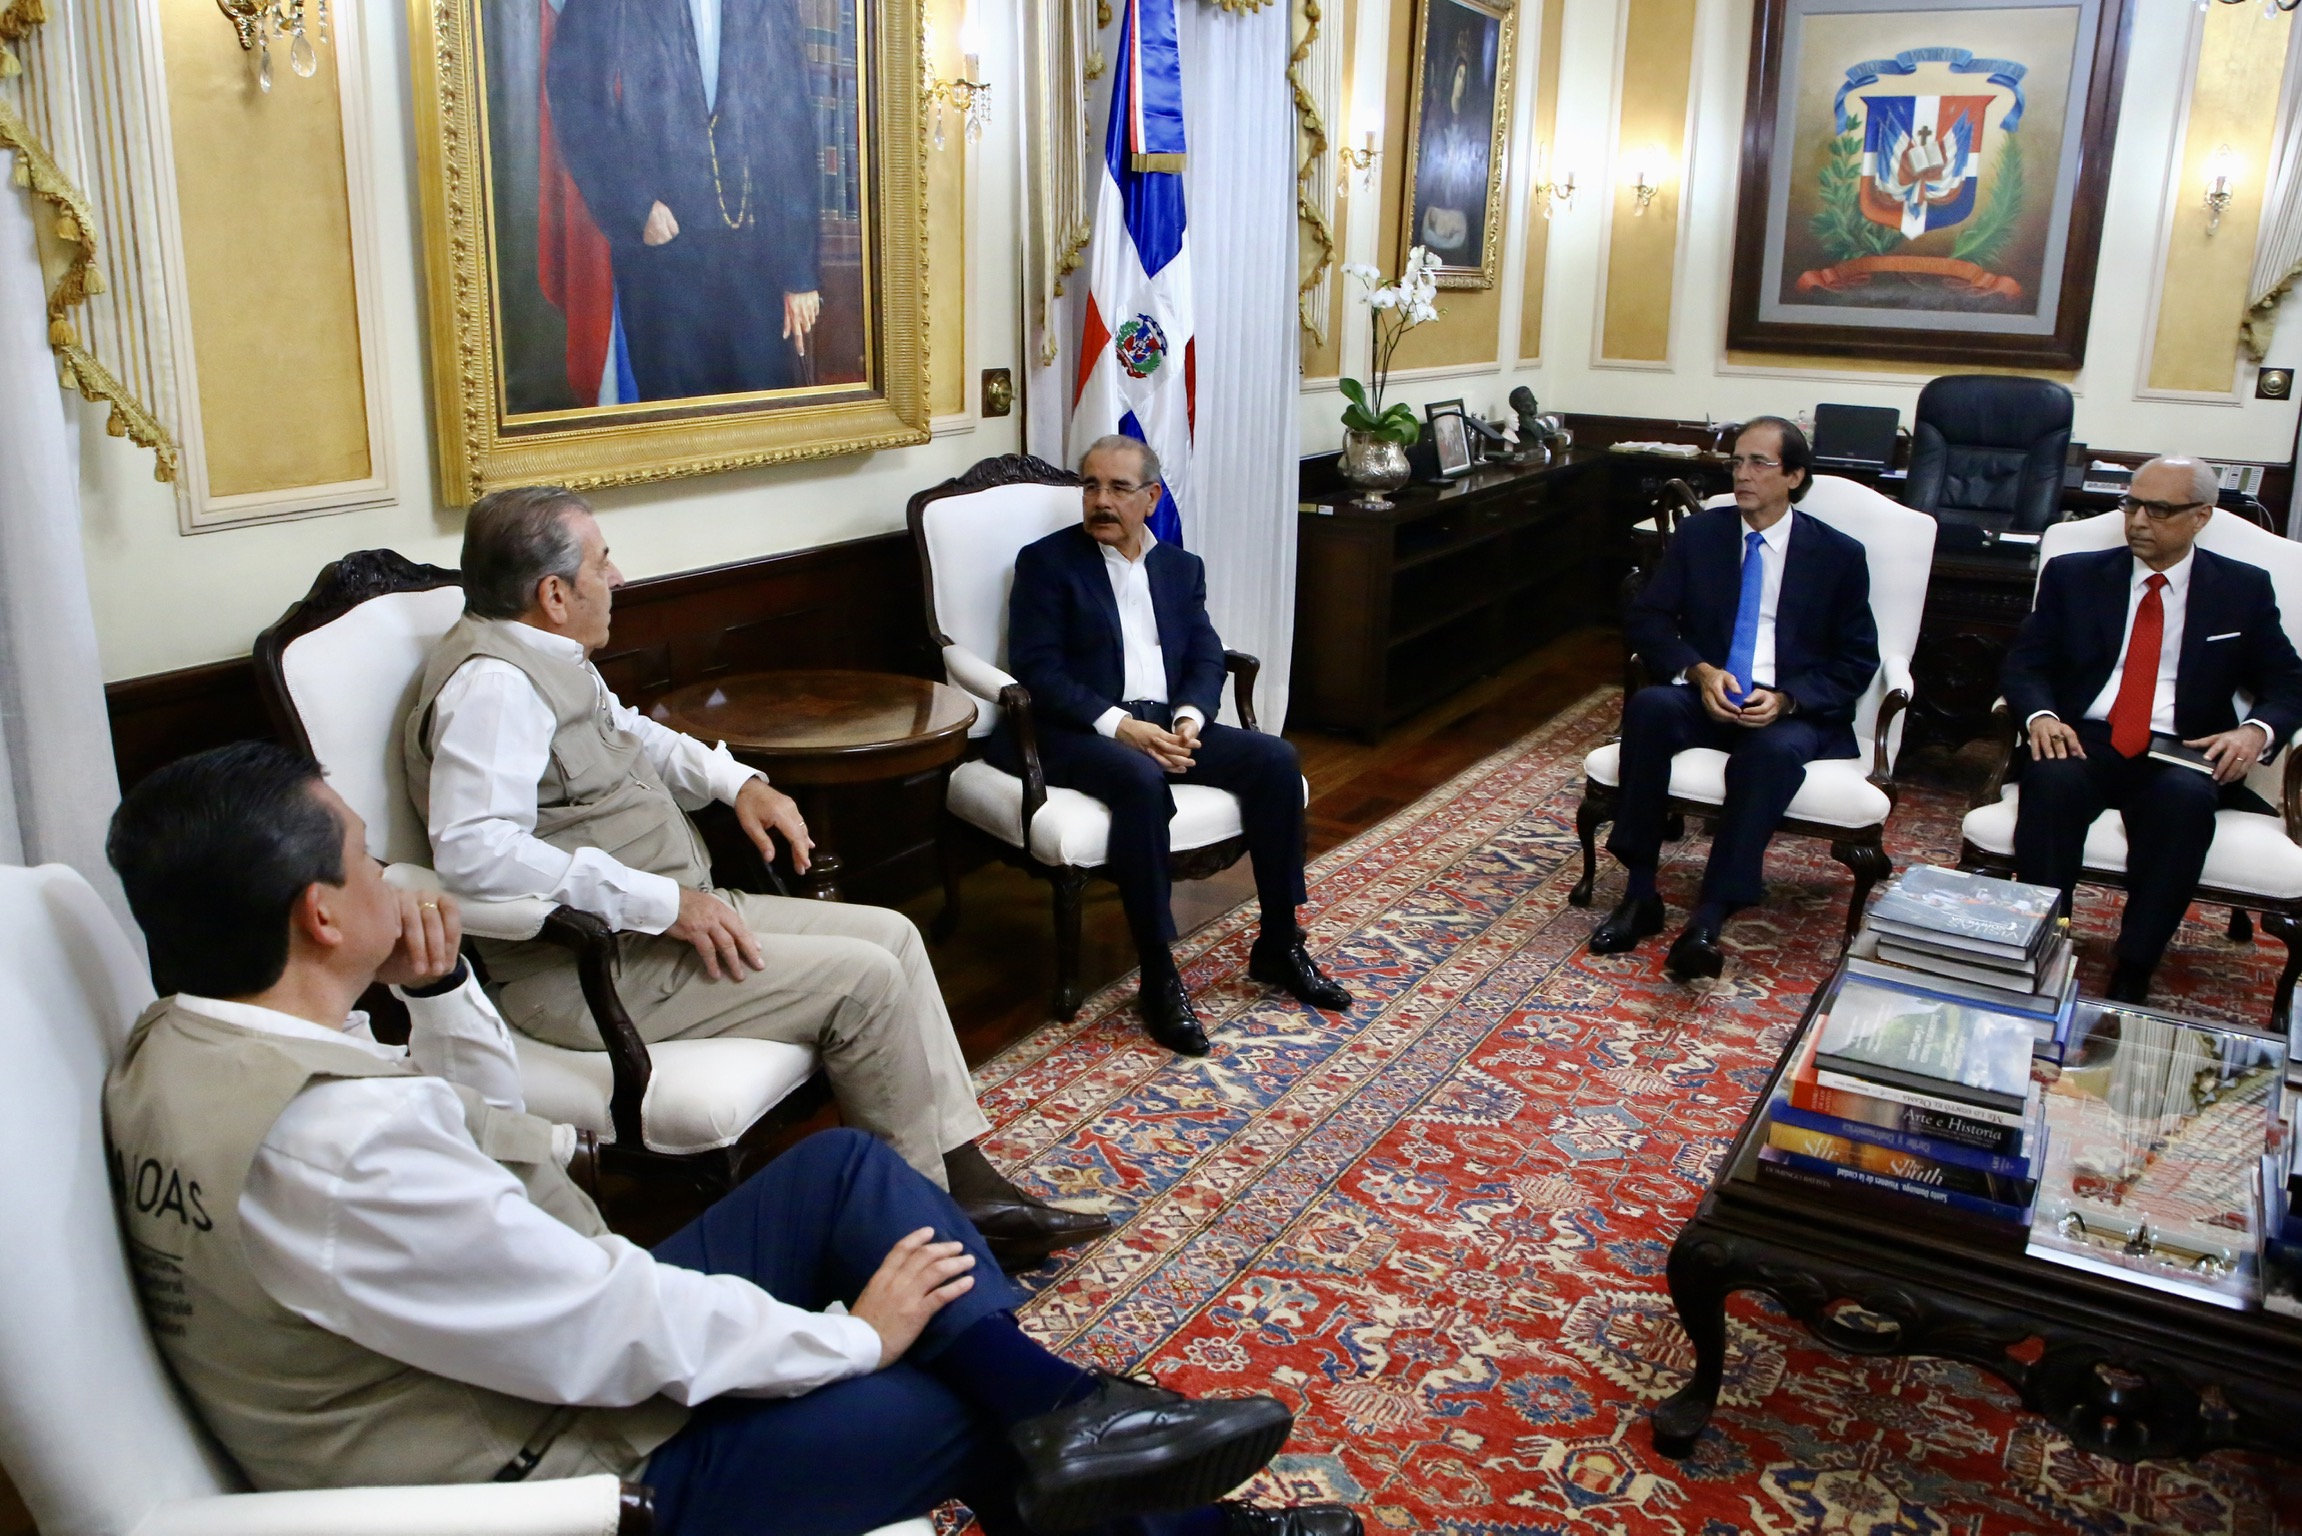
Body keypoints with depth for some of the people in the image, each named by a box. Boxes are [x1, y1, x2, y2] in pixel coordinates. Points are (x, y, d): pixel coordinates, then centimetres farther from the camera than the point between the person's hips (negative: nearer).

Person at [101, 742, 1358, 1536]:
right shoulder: (334, 1142, -33)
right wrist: (849, 1332, -14)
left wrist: (438, 991, -4)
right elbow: (612, 1338, -27)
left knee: (846, 1168, 5)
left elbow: (474, 1136, 12)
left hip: (539, 1349, 9)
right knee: (958, 1400, 1)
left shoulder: (177, 1049, -1)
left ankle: (1069, 1417, 8)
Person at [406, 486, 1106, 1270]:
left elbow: (632, 733, 30)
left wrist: (736, 781, 12)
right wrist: (662, 902, -29)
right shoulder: (492, 683, -20)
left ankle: (966, 1177, 4)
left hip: (670, 913, 11)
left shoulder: (544, 658, 12)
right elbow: (471, 849, -32)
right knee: (863, 978, -17)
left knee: (892, 934, 4)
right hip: (591, 968, -11)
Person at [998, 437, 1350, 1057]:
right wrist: (1118, 724, -22)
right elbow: (1036, 669, -10)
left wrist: (1190, 717, -12)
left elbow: (1206, 658, 10)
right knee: (1141, 781, -37)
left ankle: (1278, 945, -5)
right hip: (1078, 730, -5)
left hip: (1169, 723, 6)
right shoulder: (1046, 562, 0)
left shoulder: (1182, 566, 17)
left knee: (1276, 760, -17)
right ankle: (1159, 977, -29)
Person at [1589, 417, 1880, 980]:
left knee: (1774, 750, -38)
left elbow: (1856, 660, 3)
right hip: (1707, 696, 2)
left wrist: (1787, 700, -15)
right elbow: (1648, 618, 4)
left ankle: (1707, 921, -42)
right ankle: (1640, 895, -28)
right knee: (1649, 705, -32)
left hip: (1793, 712, -2)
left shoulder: (1839, 555, 3)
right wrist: (1699, 671, -15)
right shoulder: (1698, 534, 9)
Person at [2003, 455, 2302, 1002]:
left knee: (2185, 797, -36)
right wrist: (2040, 715, -15)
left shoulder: (2244, 589, 13)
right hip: (2085, 741, 1)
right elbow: (2024, 664, 8)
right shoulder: (2074, 574, 13)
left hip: (2180, 756, 0)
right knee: (2051, 778, -35)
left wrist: (2257, 730, -11)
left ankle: (2131, 980, -32)